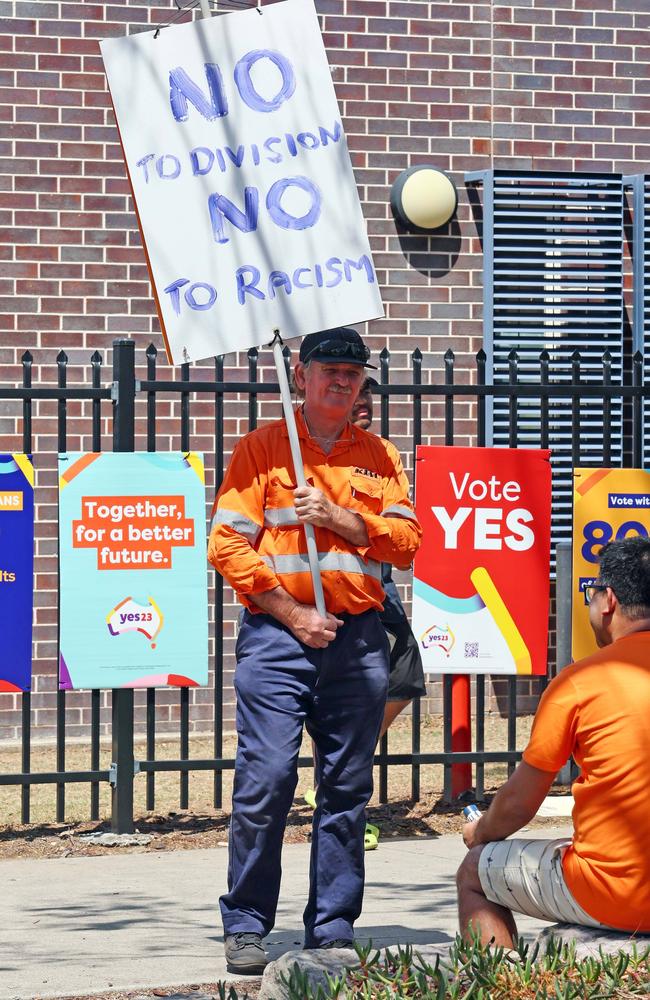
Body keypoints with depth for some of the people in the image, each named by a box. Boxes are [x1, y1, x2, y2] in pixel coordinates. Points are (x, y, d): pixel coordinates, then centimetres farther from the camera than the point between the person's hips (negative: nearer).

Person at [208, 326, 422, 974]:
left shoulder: (377, 458, 15)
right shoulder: (262, 449, 4)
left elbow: (405, 542, 5)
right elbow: (228, 545, -4)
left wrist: (338, 517, -9)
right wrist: (293, 615, -10)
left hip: (359, 640, 3)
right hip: (277, 637, -3)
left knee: (347, 790, 4)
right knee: (265, 783, -10)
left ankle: (333, 931, 10)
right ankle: (246, 927, 0)